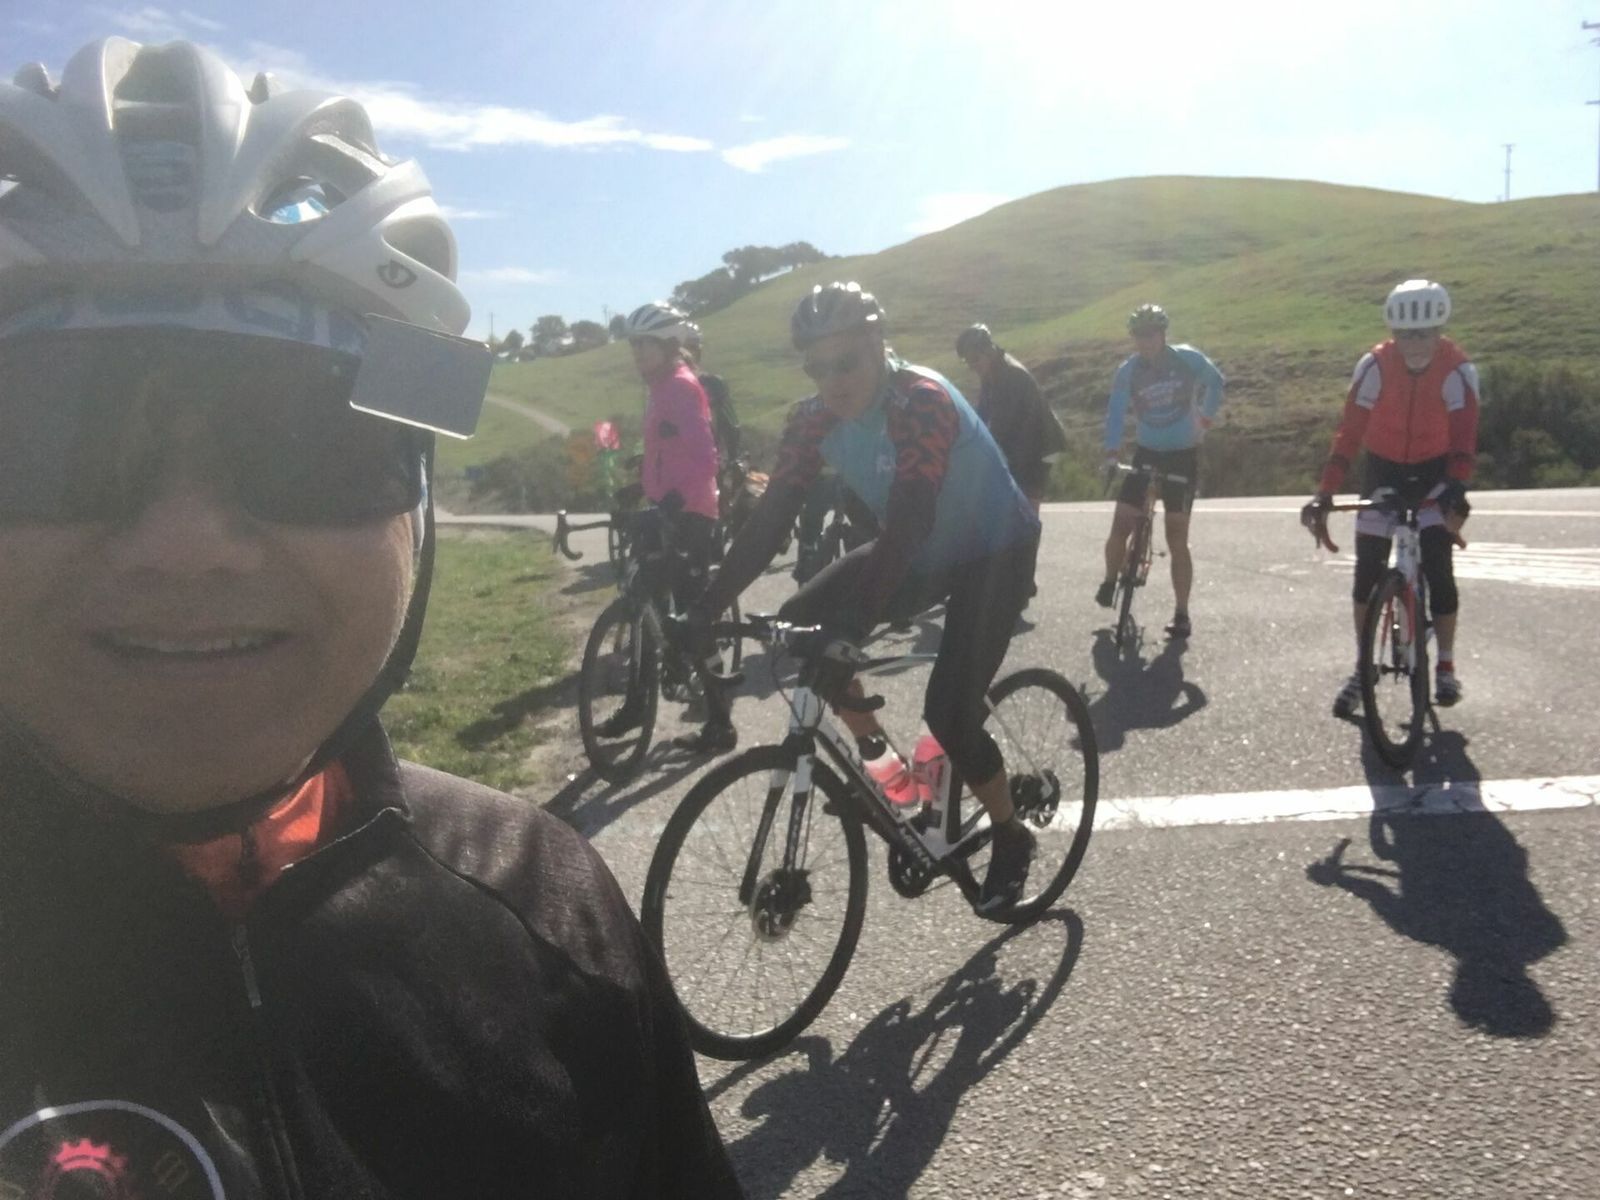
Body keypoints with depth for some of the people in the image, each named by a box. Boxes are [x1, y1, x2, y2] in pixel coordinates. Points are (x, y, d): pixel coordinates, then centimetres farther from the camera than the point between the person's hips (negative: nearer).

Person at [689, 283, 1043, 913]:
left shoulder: (923, 402, -32)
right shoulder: (814, 418, -13)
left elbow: (908, 521, -42)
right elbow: (769, 520, -16)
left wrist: (854, 624, -51)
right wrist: (703, 611, -25)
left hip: (995, 551, -6)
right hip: (923, 549, 6)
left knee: (948, 713, -16)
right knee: (800, 624, -12)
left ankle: (1011, 838, 10)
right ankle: (873, 746, 8)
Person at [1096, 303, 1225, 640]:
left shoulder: (1188, 359, -10)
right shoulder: (1128, 372, -9)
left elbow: (1215, 382, 10)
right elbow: (1116, 414, -18)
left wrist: (1205, 418, 4)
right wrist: (1112, 456, -31)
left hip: (1182, 457, -2)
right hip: (1145, 454, 2)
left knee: (1177, 539, -4)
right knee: (1120, 527, -4)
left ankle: (1181, 614, 5)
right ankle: (1110, 582, 26)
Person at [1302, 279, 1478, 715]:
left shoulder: (1458, 370, -21)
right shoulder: (1375, 365, -19)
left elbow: (1464, 436, -28)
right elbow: (1350, 430, -21)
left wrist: (1456, 489, -45)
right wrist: (1324, 493, -28)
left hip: (1434, 472, -1)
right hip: (1384, 469, 1)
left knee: (1439, 570, -11)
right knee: (1367, 570, -1)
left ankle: (1446, 667, 7)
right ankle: (1362, 669, 12)